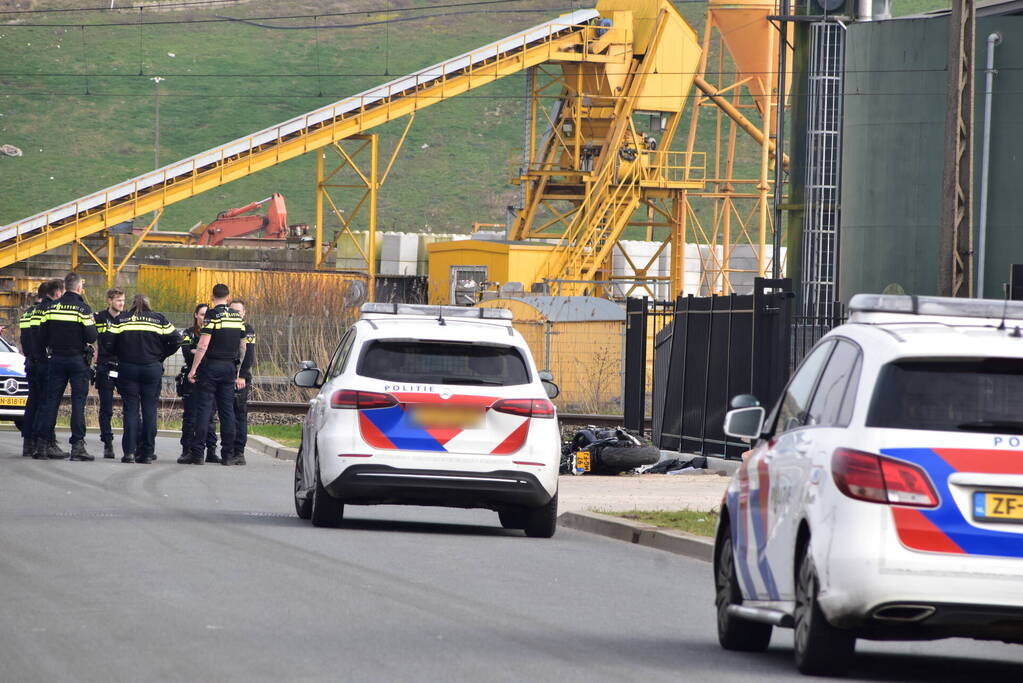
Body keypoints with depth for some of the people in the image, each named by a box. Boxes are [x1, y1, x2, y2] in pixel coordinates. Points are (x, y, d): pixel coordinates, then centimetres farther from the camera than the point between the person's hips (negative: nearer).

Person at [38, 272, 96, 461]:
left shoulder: (52, 307, 2)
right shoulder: (82, 308, -10)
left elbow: (42, 335, 3)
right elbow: (91, 337, -13)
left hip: (57, 359, 4)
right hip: (78, 359, -4)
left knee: (52, 400, 8)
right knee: (78, 402, -2)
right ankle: (77, 444, -7)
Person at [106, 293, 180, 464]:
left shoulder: (121, 320, 4)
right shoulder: (158, 320, 5)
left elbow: (108, 343, -3)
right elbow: (176, 340, 0)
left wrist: (120, 355, 13)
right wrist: (161, 355, 9)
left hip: (127, 368, 0)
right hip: (152, 369, 0)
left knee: (130, 409, 3)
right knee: (149, 410, 4)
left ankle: (129, 451, -6)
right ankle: (147, 453, 2)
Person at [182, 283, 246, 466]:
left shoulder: (212, 315, -10)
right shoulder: (237, 317, 8)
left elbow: (203, 345, -16)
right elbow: (242, 346, 14)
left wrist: (193, 369, -13)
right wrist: (238, 369, 25)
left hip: (211, 366, -5)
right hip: (230, 366, 5)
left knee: (204, 408, -4)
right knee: (227, 409, 8)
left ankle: (197, 453, -8)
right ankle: (227, 454, 7)